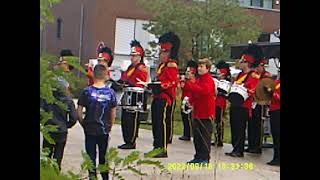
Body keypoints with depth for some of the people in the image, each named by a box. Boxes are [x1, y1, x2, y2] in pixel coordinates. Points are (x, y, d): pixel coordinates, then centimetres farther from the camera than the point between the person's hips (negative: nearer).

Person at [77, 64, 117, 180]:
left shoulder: (87, 91, -8)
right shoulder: (110, 92, -5)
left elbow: (79, 110, -7)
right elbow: (113, 112, 0)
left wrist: (83, 123, 7)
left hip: (89, 128, -1)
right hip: (104, 129, 2)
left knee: (91, 155, 6)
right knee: (103, 155, 16)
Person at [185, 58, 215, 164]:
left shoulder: (209, 80, -10)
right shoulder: (198, 79, 16)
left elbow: (203, 91, -27)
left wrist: (188, 85, -27)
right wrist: (191, 101, 2)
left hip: (206, 113, -8)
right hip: (197, 112, 8)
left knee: (205, 136, -3)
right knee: (196, 136, 12)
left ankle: (205, 158, 3)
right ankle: (198, 156, 21)